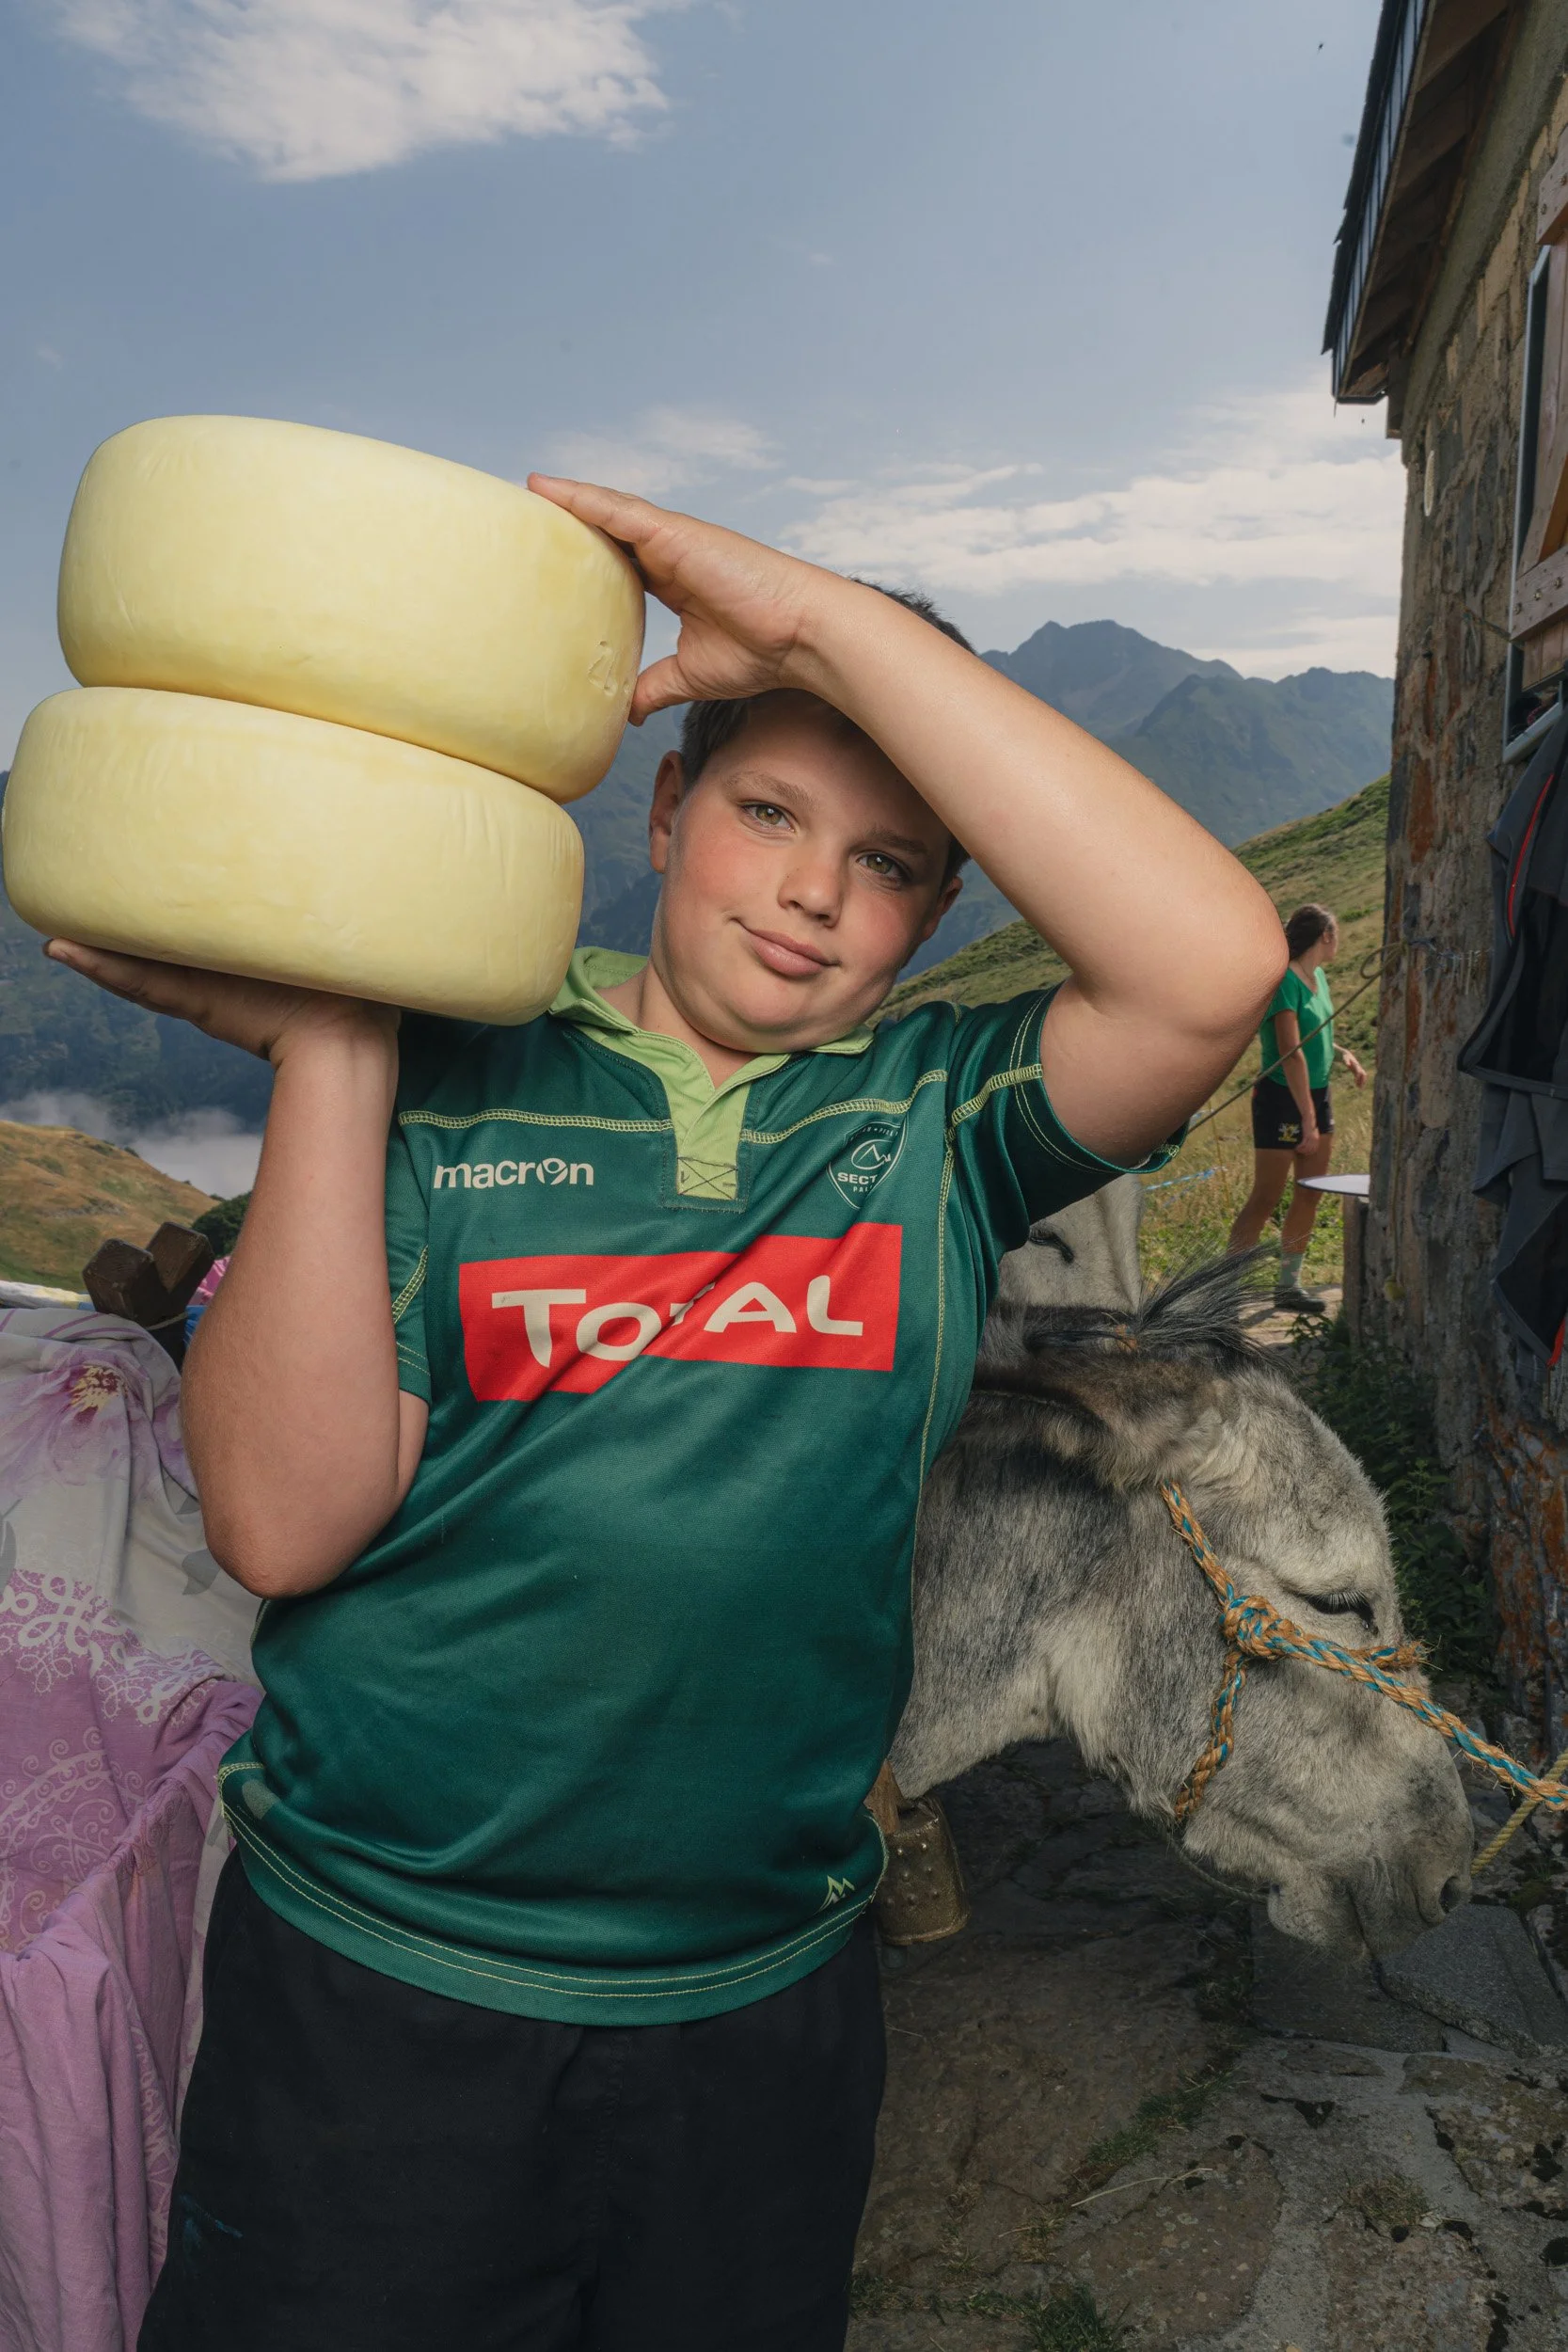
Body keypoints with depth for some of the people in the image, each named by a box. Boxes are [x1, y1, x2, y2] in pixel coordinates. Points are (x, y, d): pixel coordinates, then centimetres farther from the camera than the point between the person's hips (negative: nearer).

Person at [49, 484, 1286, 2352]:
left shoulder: (935, 1113, -4)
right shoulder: (441, 1082, -6)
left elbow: (1212, 962, -23)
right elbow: (286, 1522, -15)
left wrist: (830, 623, -22)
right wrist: (326, 1040, -20)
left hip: (767, 2003, 2)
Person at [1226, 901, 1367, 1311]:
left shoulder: (1318, 977, 10)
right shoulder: (1284, 981, -17)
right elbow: (1291, 1052, -23)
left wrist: (1342, 1054, 7)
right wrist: (1308, 1119, -26)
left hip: (1317, 1094, 9)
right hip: (1282, 1098, -9)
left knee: (1310, 1196, 10)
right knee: (1266, 1199, -6)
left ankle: (1288, 1284, 19)